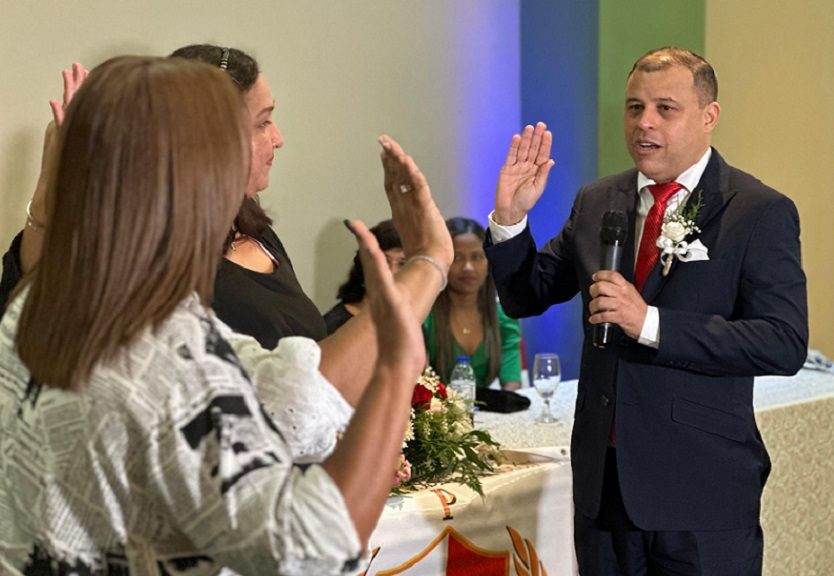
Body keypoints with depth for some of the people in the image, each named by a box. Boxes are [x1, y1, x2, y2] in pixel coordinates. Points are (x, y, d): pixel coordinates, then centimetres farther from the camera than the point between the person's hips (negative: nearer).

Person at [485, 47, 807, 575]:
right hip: (603, 478, 4)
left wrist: (650, 323, -25)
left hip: (702, 488, -4)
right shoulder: (596, 203, 7)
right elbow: (527, 298, 11)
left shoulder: (761, 213, -8)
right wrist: (511, 217, -7)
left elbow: (786, 344, -18)